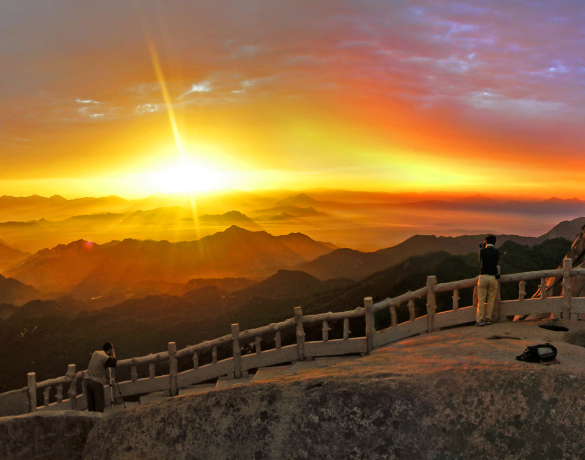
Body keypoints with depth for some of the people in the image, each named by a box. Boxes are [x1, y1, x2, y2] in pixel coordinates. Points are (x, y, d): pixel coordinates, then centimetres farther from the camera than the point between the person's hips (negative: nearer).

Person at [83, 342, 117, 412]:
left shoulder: (95, 353, 9)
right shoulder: (106, 358, -10)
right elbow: (114, 364, 3)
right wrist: (113, 354, 11)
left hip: (87, 380, 7)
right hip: (97, 382, -7)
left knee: (90, 403, 14)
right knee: (99, 403, 2)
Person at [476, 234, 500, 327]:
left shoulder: (482, 251, -4)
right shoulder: (496, 252, -1)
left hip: (483, 277, -1)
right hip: (493, 277, 1)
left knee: (481, 300, 2)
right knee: (491, 300, 10)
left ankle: (480, 320, 1)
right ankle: (488, 319, 12)